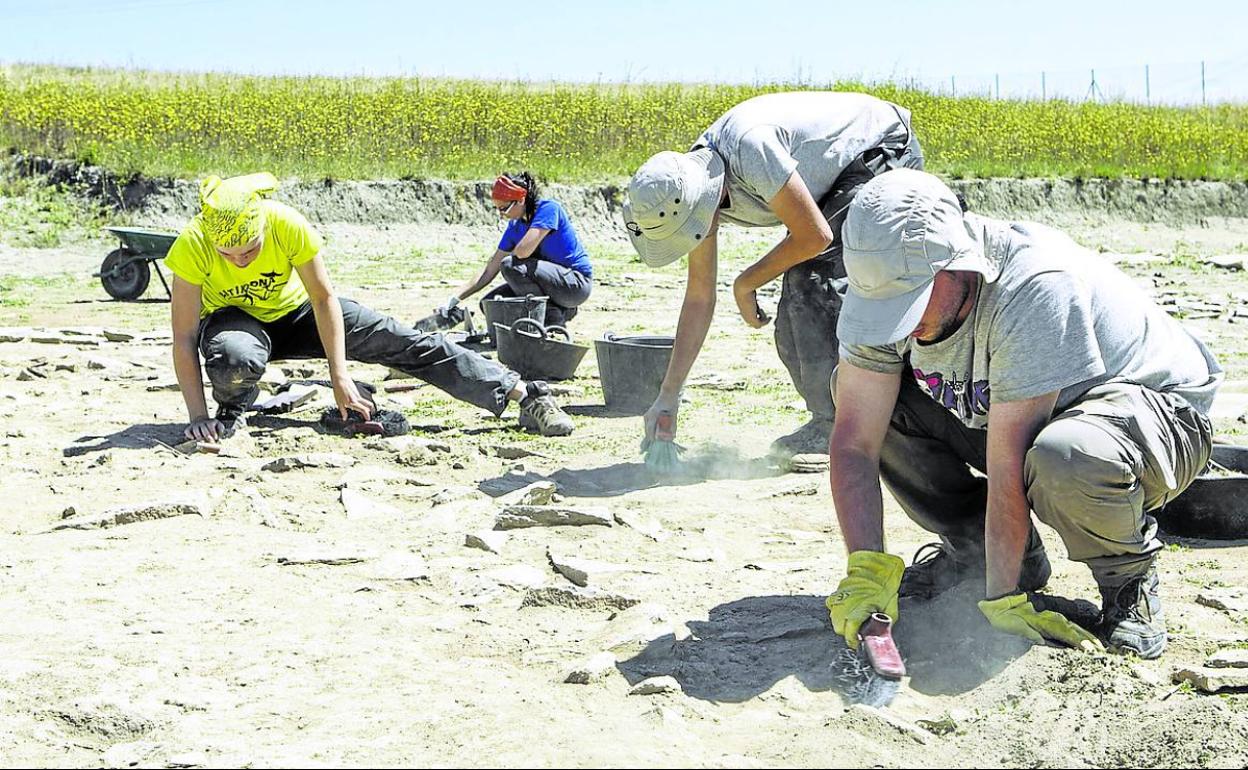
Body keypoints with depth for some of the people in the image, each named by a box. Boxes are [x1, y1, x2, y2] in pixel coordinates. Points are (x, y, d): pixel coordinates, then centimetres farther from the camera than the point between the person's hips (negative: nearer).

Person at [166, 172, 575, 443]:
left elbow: (324, 298, -18)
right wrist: (198, 417, -32)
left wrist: (340, 377, -20)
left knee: (400, 341, -11)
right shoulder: (192, 246, -32)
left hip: (294, 311, 1)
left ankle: (524, 394, -8)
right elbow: (184, 340, -27)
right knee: (237, 358, -40)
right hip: (233, 319, -1)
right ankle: (232, 409, -2)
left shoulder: (288, 225, -31)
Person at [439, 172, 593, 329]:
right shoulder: (515, 226, 5)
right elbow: (489, 271, 5)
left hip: (577, 282, -8)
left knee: (511, 265, -26)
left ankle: (554, 318, -11)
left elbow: (523, 251, -30)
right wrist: (456, 297, -3)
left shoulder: (548, 208, -18)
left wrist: (507, 256, -5)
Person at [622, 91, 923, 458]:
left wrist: (745, 284, -13)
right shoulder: (688, 187, -10)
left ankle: (838, 424, -16)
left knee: (814, 281, -20)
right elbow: (699, 297, -3)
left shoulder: (750, 147, -36)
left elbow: (815, 236, -28)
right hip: (838, 178, 9)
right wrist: (668, 394, -4)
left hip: (886, 151, -8)